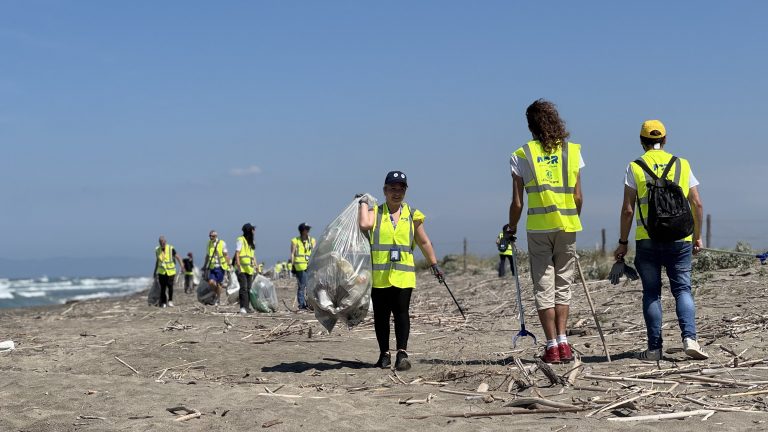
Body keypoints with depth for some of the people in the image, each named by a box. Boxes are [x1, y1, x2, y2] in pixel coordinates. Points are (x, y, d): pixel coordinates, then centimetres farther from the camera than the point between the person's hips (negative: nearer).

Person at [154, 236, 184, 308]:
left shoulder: (171, 249, -9)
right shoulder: (157, 250, 4)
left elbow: (177, 257, -9)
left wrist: (181, 264, -26)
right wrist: (155, 271, 21)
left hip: (170, 271, -3)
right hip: (161, 272, 3)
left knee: (170, 286, -8)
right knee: (162, 287, -2)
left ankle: (170, 300, 12)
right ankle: (163, 302, 9)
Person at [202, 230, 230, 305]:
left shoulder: (222, 243, -5)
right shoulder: (209, 244, 8)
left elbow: (226, 255, -3)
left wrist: (228, 265, -8)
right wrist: (205, 265, 20)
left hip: (220, 267, -4)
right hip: (212, 267, 4)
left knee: (218, 283, 0)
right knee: (211, 282, -8)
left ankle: (218, 298, 14)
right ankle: (218, 293, 17)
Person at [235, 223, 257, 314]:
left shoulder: (250, 242, 20)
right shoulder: (241, 240, -5)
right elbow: (237, 253, -12)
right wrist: (238, 265, -21)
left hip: (249, 269, 8)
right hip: (242, 269, -8)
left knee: (248, 288, 7)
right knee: (243, 288, -14)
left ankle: (247, 307, 11)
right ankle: (243, 307, -17)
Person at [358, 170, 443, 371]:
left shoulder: (412, 215, 11)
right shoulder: (375, 212, 6)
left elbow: (424, 243, 16)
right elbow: (364, 224, -17)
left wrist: (434, 264, 15)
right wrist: (364, 203, -4)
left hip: (403, 274, 0)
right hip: (378, 274, 0)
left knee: (401, 312, -10)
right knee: (381, 314, 6)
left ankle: (402, 353, -12)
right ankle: (384, 354, 15)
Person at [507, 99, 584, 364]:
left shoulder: (522, 155, 0)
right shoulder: (572, 151, 6)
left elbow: (517, 202, -1)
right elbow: (577, 197, 5)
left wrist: (511, 229, 12)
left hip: (538, 226, -2)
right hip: (568, 225, 2)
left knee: (544, 287, 4)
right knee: (563, 284, 11)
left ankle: (552, 346, 1)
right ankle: (562, 342, 2)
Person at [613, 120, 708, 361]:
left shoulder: (634, 168, 2)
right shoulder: (682, 165, 9)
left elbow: (628, 210, -3)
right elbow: (697, 205, 6)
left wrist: (623, 242, 4)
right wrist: (697, 237, 16)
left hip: (647, 239, -1)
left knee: (651, 293, 6)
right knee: (682, 289, 8)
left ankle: (654, 348, 6)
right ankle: (689, 337, -11)